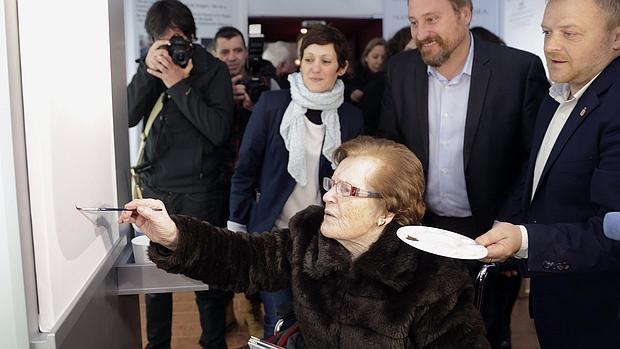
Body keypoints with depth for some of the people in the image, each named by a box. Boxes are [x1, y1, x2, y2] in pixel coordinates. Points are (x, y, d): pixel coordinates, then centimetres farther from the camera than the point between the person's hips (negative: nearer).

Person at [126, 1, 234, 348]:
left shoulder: (214, 69, -4)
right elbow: (128, 117, -3)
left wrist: (179, 84, -19)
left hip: (201, 190, -3)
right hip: (156, 188, 4)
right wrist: (147, 70, -14)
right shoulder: (152, 65, 8)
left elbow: (219, 131, -15)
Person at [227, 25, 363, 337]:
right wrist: (237, 228, -4)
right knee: (279, 325, 6)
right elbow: (245, 169, -4)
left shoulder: (351, 117, 0)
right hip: (274, 233, -2)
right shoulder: (272, 104, -7)